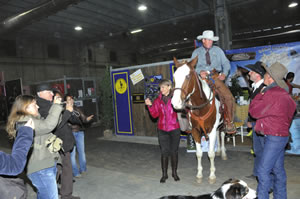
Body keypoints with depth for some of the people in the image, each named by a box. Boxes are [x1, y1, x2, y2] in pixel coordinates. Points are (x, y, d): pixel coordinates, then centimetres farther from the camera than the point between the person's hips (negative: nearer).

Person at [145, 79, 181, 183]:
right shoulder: (158, 100, 4)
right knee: (164, 152, 6)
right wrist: (150, 105, -10)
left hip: (174, 129, -1)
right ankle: (164, 174, 20)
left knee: (174, 151, 10)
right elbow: (155, 114, 2)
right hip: (162, 130, 2)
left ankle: (174, 172, 28)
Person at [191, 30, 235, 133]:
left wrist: (224, 73, -7)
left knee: (229, 97, -16)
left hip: (216, 78, 1)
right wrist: (199, 72, -16)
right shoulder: (196, 52, 15)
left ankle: (229, 122, -1)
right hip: (201, 78, 0)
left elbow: (226, 63, 13)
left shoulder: (218, 50, 17)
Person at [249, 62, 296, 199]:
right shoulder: (282, 93, 10)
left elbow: (254, 111, -17)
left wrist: (259, 94, -3)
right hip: (280, 135, 10)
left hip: (275, 137, -10)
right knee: (278, 169, 18)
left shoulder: (271, 94, -22)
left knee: (263, 170, -4)